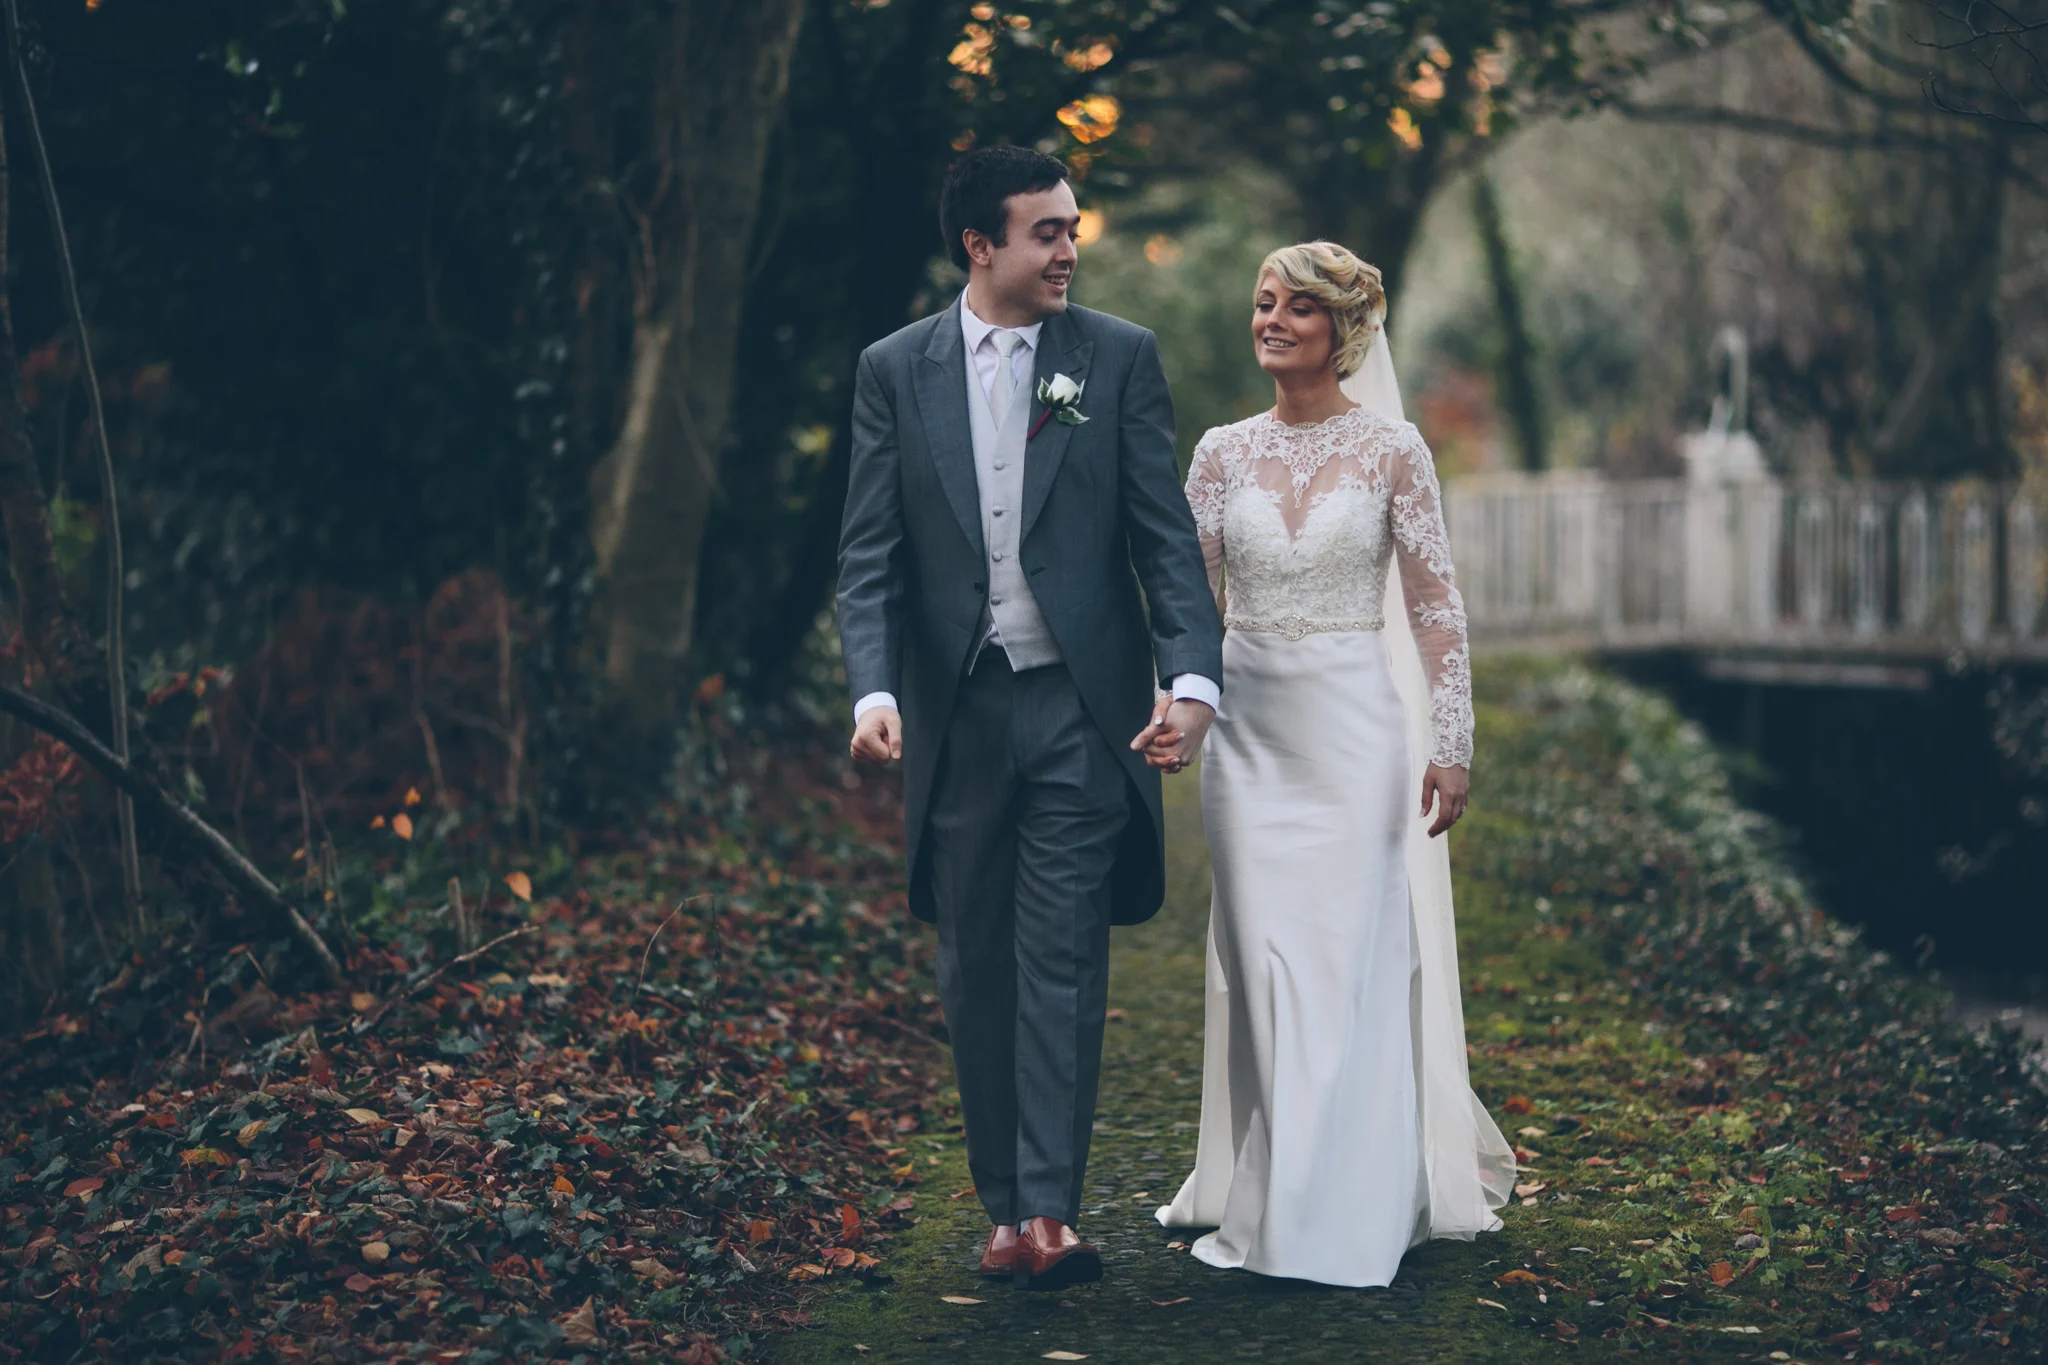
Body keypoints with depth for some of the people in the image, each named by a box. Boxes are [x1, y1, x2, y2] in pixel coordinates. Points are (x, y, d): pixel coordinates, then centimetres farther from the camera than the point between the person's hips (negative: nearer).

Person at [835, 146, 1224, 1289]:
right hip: (955, 712, 2)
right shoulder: (896, 371, 4)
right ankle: (1003, 1206, 17)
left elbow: (1167, 537, -2)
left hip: (1080, 708, -2)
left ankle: (1050, 1212, -8)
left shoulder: (1121, 358, 2)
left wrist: (1193, 678, -15)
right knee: (977, 969, 8)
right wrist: (874, 691, -14)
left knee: (1062, 960, -6)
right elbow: (871, 554, 1)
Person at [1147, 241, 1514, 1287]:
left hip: (1354, 728, -3)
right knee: (1261, 961, 4)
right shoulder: (1224, 452, 6)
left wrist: (1450, 742, -6)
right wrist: (1175, 713, -9)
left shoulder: (1390, 450, -3)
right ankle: (1263, 1197, 14)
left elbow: (1435, 607, -2)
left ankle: (1344, 1212, 4)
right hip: (1248, 730, 3)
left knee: (1349, 959, -4)